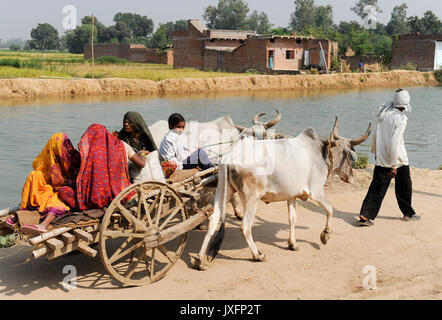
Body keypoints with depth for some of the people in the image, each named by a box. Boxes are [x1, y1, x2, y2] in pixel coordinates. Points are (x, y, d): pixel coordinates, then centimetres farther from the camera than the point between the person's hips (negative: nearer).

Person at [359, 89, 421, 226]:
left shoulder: (383, 113, 2)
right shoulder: (400, 118, -19)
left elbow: (376, 135, 12)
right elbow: (394, 143, -23)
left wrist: (374, 150, 27)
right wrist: (394, 166, -21)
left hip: (381, 159, 6)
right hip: (398, 159, -6)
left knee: (377, 187, 6)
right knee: (404, 187, 14)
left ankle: (365, 215, -2)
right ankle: (408, 214, 30)